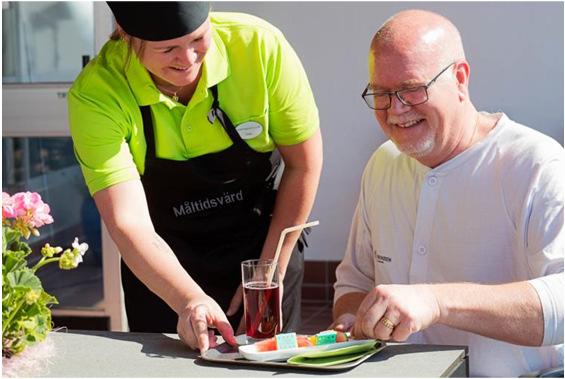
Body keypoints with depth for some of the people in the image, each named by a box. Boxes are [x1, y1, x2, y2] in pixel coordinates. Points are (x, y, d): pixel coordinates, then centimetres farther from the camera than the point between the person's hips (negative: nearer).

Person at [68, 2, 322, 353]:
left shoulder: (260, 45, -23)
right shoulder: (96, 96, -25)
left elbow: (304, 164, -12)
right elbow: (128, 222, -30)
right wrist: (189, 301, -45)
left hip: (263, 245, 1)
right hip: (163, 267, 0)